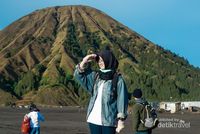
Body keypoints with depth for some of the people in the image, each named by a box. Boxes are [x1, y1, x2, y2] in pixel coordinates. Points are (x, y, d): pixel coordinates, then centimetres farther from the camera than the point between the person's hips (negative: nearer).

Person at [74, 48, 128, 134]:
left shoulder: (118, 80, -6)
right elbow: (79, 75, 13)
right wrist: (84, 61, -1)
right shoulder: (95, 76, 10)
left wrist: (121, 120, -13)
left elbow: (122, 100, -8)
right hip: (94, 119, 5)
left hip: (108, 120, -5)